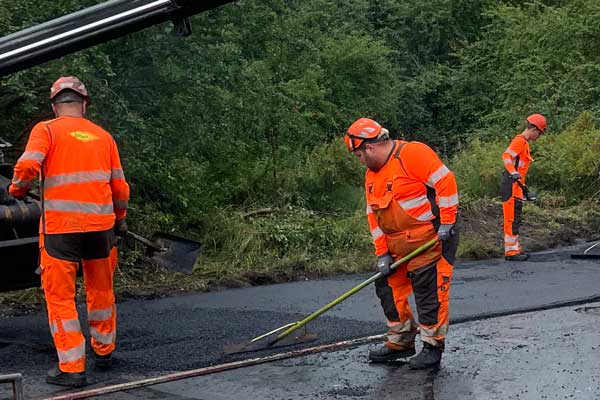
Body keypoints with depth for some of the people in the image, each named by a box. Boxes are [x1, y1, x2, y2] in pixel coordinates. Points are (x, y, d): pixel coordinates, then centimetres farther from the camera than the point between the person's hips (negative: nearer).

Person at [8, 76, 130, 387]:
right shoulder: (103, 136, 11)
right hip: (101, 224, 4)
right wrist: (119, 219, 28)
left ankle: (71, 367, 2)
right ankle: (104, 351, 35)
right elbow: (120, 188, 12)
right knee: (101, 290, 20)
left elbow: (27, 166, -17)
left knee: (60, 296, 4)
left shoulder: (46, 130, -1)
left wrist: (18, 189, 3)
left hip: (60, 226, -4)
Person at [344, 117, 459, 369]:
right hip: (396, 244, 9)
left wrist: (447, 223, -19)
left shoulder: (412, 153, -15)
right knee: (388, 286, 12)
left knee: (429, 291, -6)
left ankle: (433, 346, 7)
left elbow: (445, 181, -19)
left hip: (430, 239, -9)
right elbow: (374, 216, 13)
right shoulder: (372, 175, 13)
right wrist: (382, 253, 6)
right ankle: (400, 342, 25)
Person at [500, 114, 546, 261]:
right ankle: (511, 251, -6)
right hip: (511, 185, -10)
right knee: (512, 219, -8)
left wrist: (524, 189, 28)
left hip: (517, 186, 10)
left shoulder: (524, 143, 21)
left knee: (515, 219, 14)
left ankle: (515, 249, 21)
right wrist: (513, 173, -39)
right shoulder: (519, 141, -10)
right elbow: (506, 156, -25)